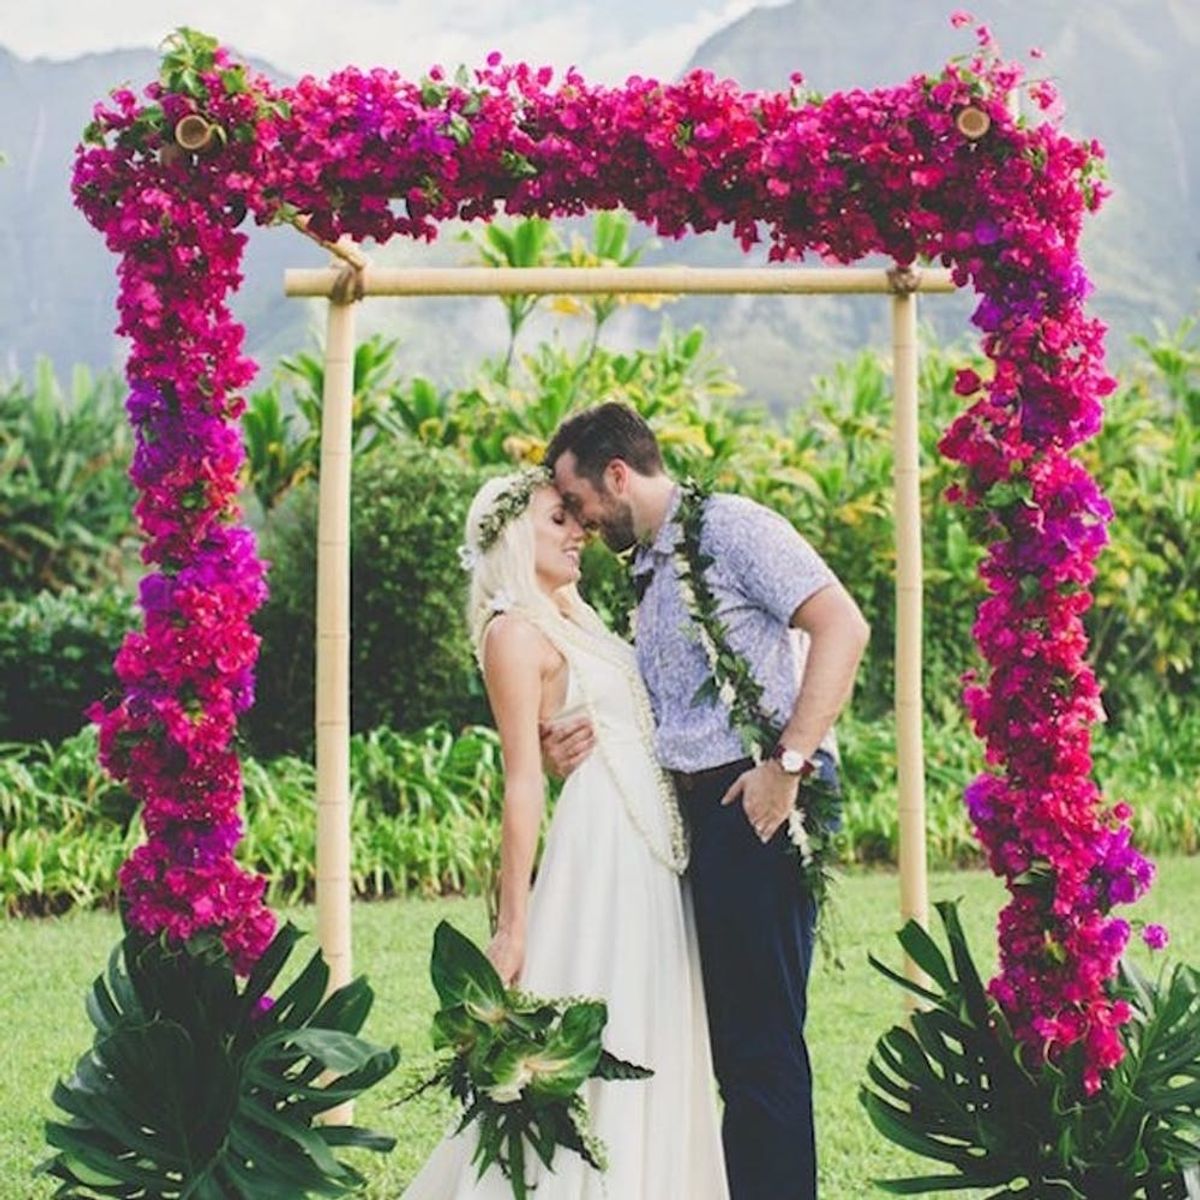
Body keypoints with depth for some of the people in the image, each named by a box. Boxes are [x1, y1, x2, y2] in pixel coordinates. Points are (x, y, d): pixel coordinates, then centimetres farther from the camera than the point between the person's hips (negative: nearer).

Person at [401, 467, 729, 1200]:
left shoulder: (573, 619, 18)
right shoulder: (516, 632, -7)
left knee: (650, 1047, 9)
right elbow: (524, 782, -13)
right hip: (601, 846, -9)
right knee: (592, 1045, -7)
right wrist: (513, 924, -15)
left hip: (654, 853, 9)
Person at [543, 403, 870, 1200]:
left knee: (763, 1038, -10)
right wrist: (582, 749, 4)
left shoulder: (728, 528, -5)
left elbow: (842, 626, -16)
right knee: (730, 1040, 11)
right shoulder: (650, 575, 22)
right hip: (696, 809, 10)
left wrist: (788, 763, -21)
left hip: (758, 805, -10)